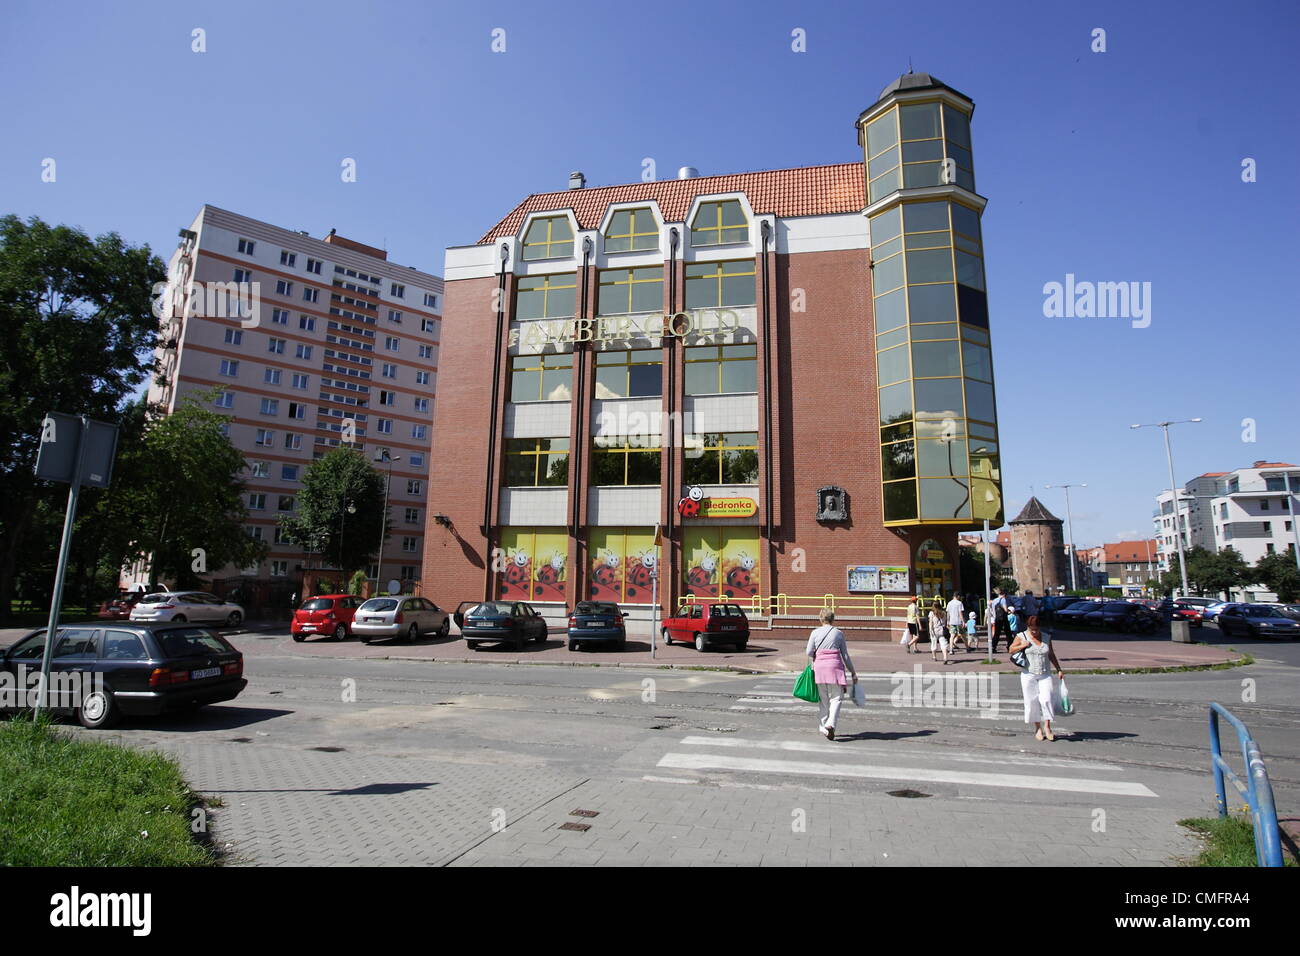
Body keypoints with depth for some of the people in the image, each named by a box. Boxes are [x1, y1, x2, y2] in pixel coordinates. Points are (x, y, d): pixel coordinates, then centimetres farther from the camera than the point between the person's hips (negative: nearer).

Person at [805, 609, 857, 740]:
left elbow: (809, 652, -2)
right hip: (835, 665, -1)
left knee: (823, 699, 13)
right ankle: (830, 724, -15)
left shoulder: (815, 632, 5)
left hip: (819, 666, 2)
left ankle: (824, 727, 15)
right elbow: (845, 655, 6)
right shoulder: (839, 633, 5)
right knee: (836, 697, 4)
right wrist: (853, 673, 14)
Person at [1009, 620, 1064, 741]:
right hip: (1028, 675, -1)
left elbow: (1051, 655, 16)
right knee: (1032, 702, 1)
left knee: (1046, 699, -12)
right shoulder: (1022, 637, -2)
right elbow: (1011, 650, 4)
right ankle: (1038, 728, 14)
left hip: (1045, 675, 2)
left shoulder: (1047, 638, 6)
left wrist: (1059, 670, 14)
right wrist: (1023, 646, -12)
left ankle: (1047, 728, 0)